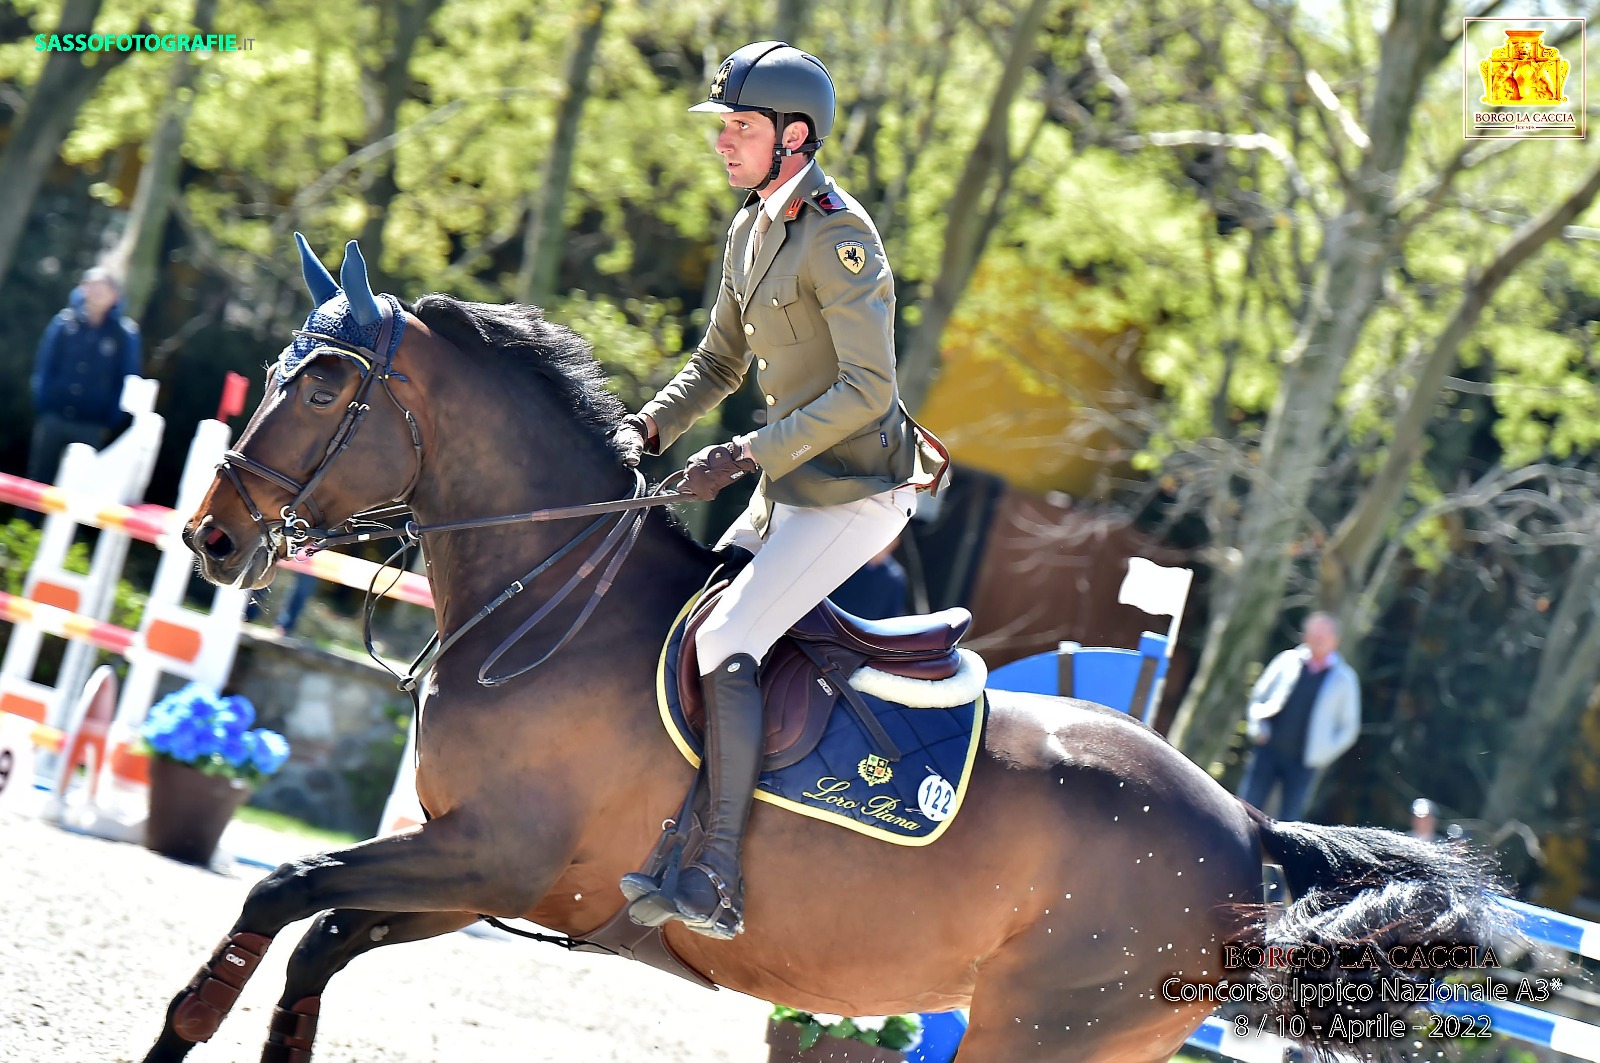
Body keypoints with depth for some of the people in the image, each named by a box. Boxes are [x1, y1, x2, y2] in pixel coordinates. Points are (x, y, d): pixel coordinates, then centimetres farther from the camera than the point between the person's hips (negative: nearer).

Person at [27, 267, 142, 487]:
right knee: (38, 481, 7)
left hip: (92, 426, -1)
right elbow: (44, 367, 2)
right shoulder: (64, 322, 0)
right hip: (53, 418, 1)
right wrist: (41, 410, -3)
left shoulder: (125, 334, -3)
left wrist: (110, 422, -2)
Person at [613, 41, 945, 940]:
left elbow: (867, 390, -23)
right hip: (790, 490, 10)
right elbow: (720, 364, 21)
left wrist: (747, 455, -25)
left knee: (724, 643, -21)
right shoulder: (750, 232, 12)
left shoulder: (837, 237, -17)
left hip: (854, 492, -10)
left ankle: (717, 881, -23)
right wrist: (648, 430, 3)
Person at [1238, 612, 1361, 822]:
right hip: (1268, 751, 1)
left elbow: (1349, 727, 9)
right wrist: (1257, 727, -1)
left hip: (1303, 762, -1)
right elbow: (1258, 697, 15)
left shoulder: (1344, 679, 4)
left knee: (1289, 819, -4)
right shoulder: (1288, 660, 8)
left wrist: (1324, 756, -2)